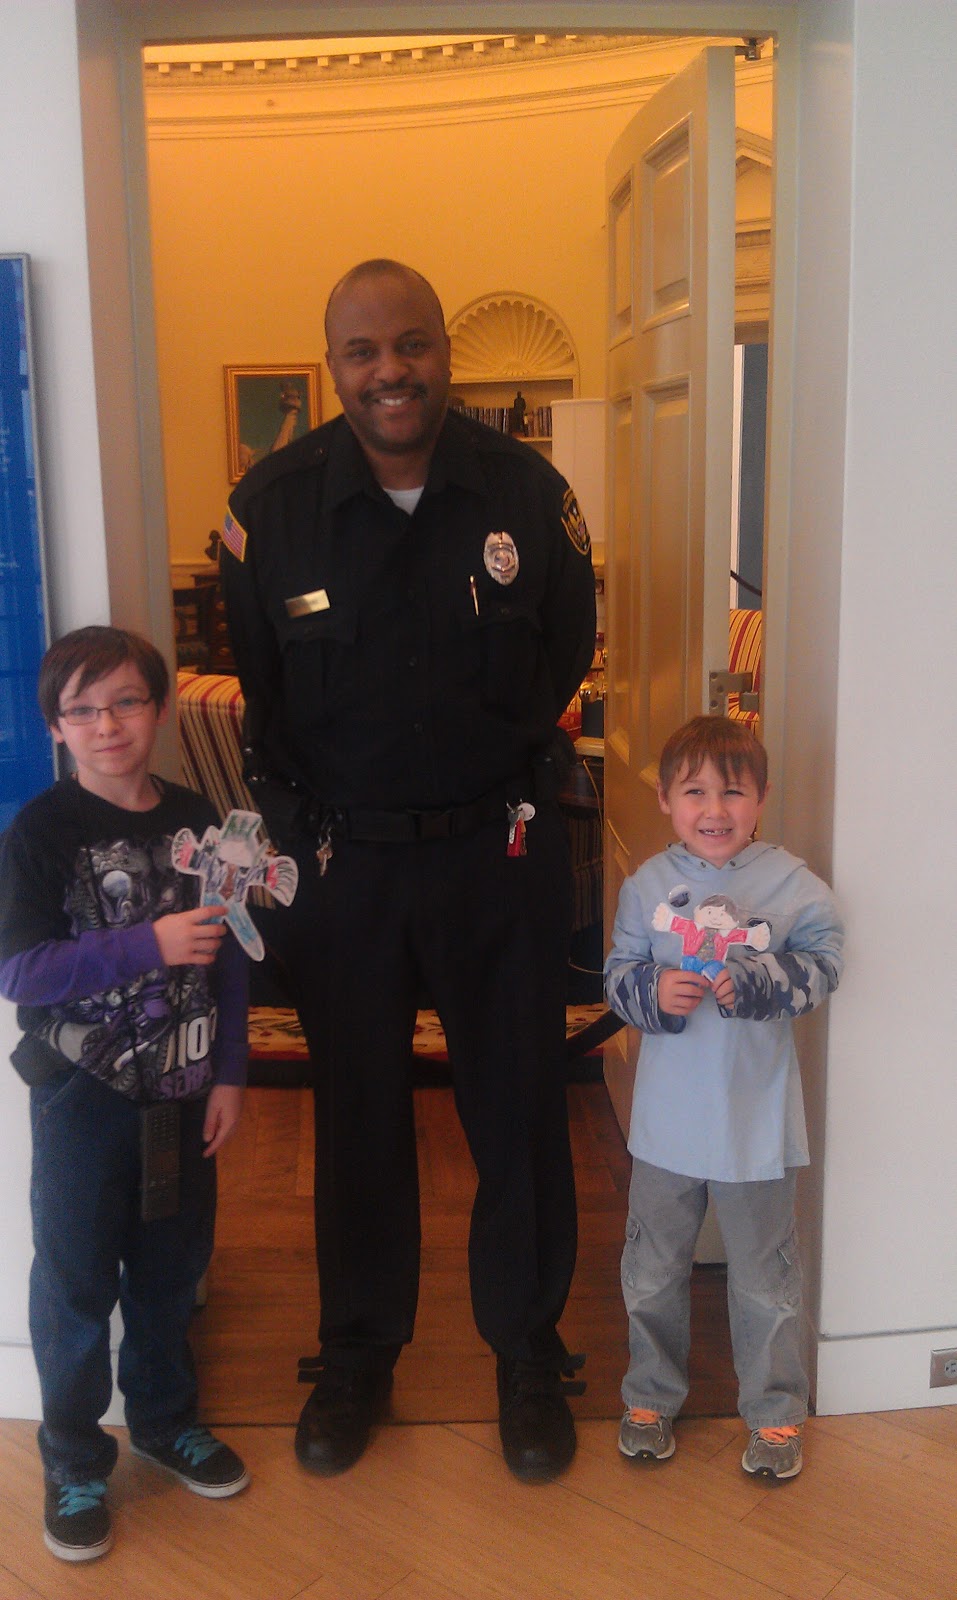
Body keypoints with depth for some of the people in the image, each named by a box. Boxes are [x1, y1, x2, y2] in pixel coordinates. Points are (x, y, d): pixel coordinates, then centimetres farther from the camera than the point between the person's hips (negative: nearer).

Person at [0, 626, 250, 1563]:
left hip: (180, 1092, 4)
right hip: (82, 1098, -4)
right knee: (77, 1282, 7)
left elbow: (227, 959, 7)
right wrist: (149, 944, -26)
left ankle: (164, 1419, 39)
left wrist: (228, 1074, 4)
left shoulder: (195, 823, 1)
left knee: (172, 1266, 17)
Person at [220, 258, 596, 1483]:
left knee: (519, 1105, 9)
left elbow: (566, 656, 5)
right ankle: (356, 1352, 34)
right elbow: (256, 687, 0)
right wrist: (305, 819, -5)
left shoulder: (528, 491, -6)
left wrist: (500, 767, -9)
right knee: (356, 1113, 13)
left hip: (500, 848, 0)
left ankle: (527, 1351, 31)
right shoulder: (272, 504, -6)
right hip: (340, 859, 0)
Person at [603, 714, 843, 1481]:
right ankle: (651, 1398, 37)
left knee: (764, 1278, 12)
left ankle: (776, 1412, 32)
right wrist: (652, 990, -19)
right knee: (653, 1272, 16)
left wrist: (754, 980, -24)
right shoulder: (647, 885, -2)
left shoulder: (791, 884, -9)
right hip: (667, 1122, 2)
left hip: (757, 1123, -2)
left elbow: (822, 965, -9)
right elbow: (618, 974, 1)